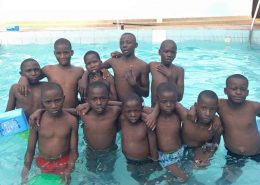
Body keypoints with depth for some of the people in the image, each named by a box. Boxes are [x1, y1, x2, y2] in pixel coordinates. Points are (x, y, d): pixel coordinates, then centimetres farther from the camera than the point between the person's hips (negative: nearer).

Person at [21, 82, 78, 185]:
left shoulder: (71, 120, -15)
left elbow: (73, 150, -10)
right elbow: (30, 150, -7)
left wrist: (69, 170, -20)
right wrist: (26, 171, -10)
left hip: (64, 162, 0)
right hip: (43, 163, 1)